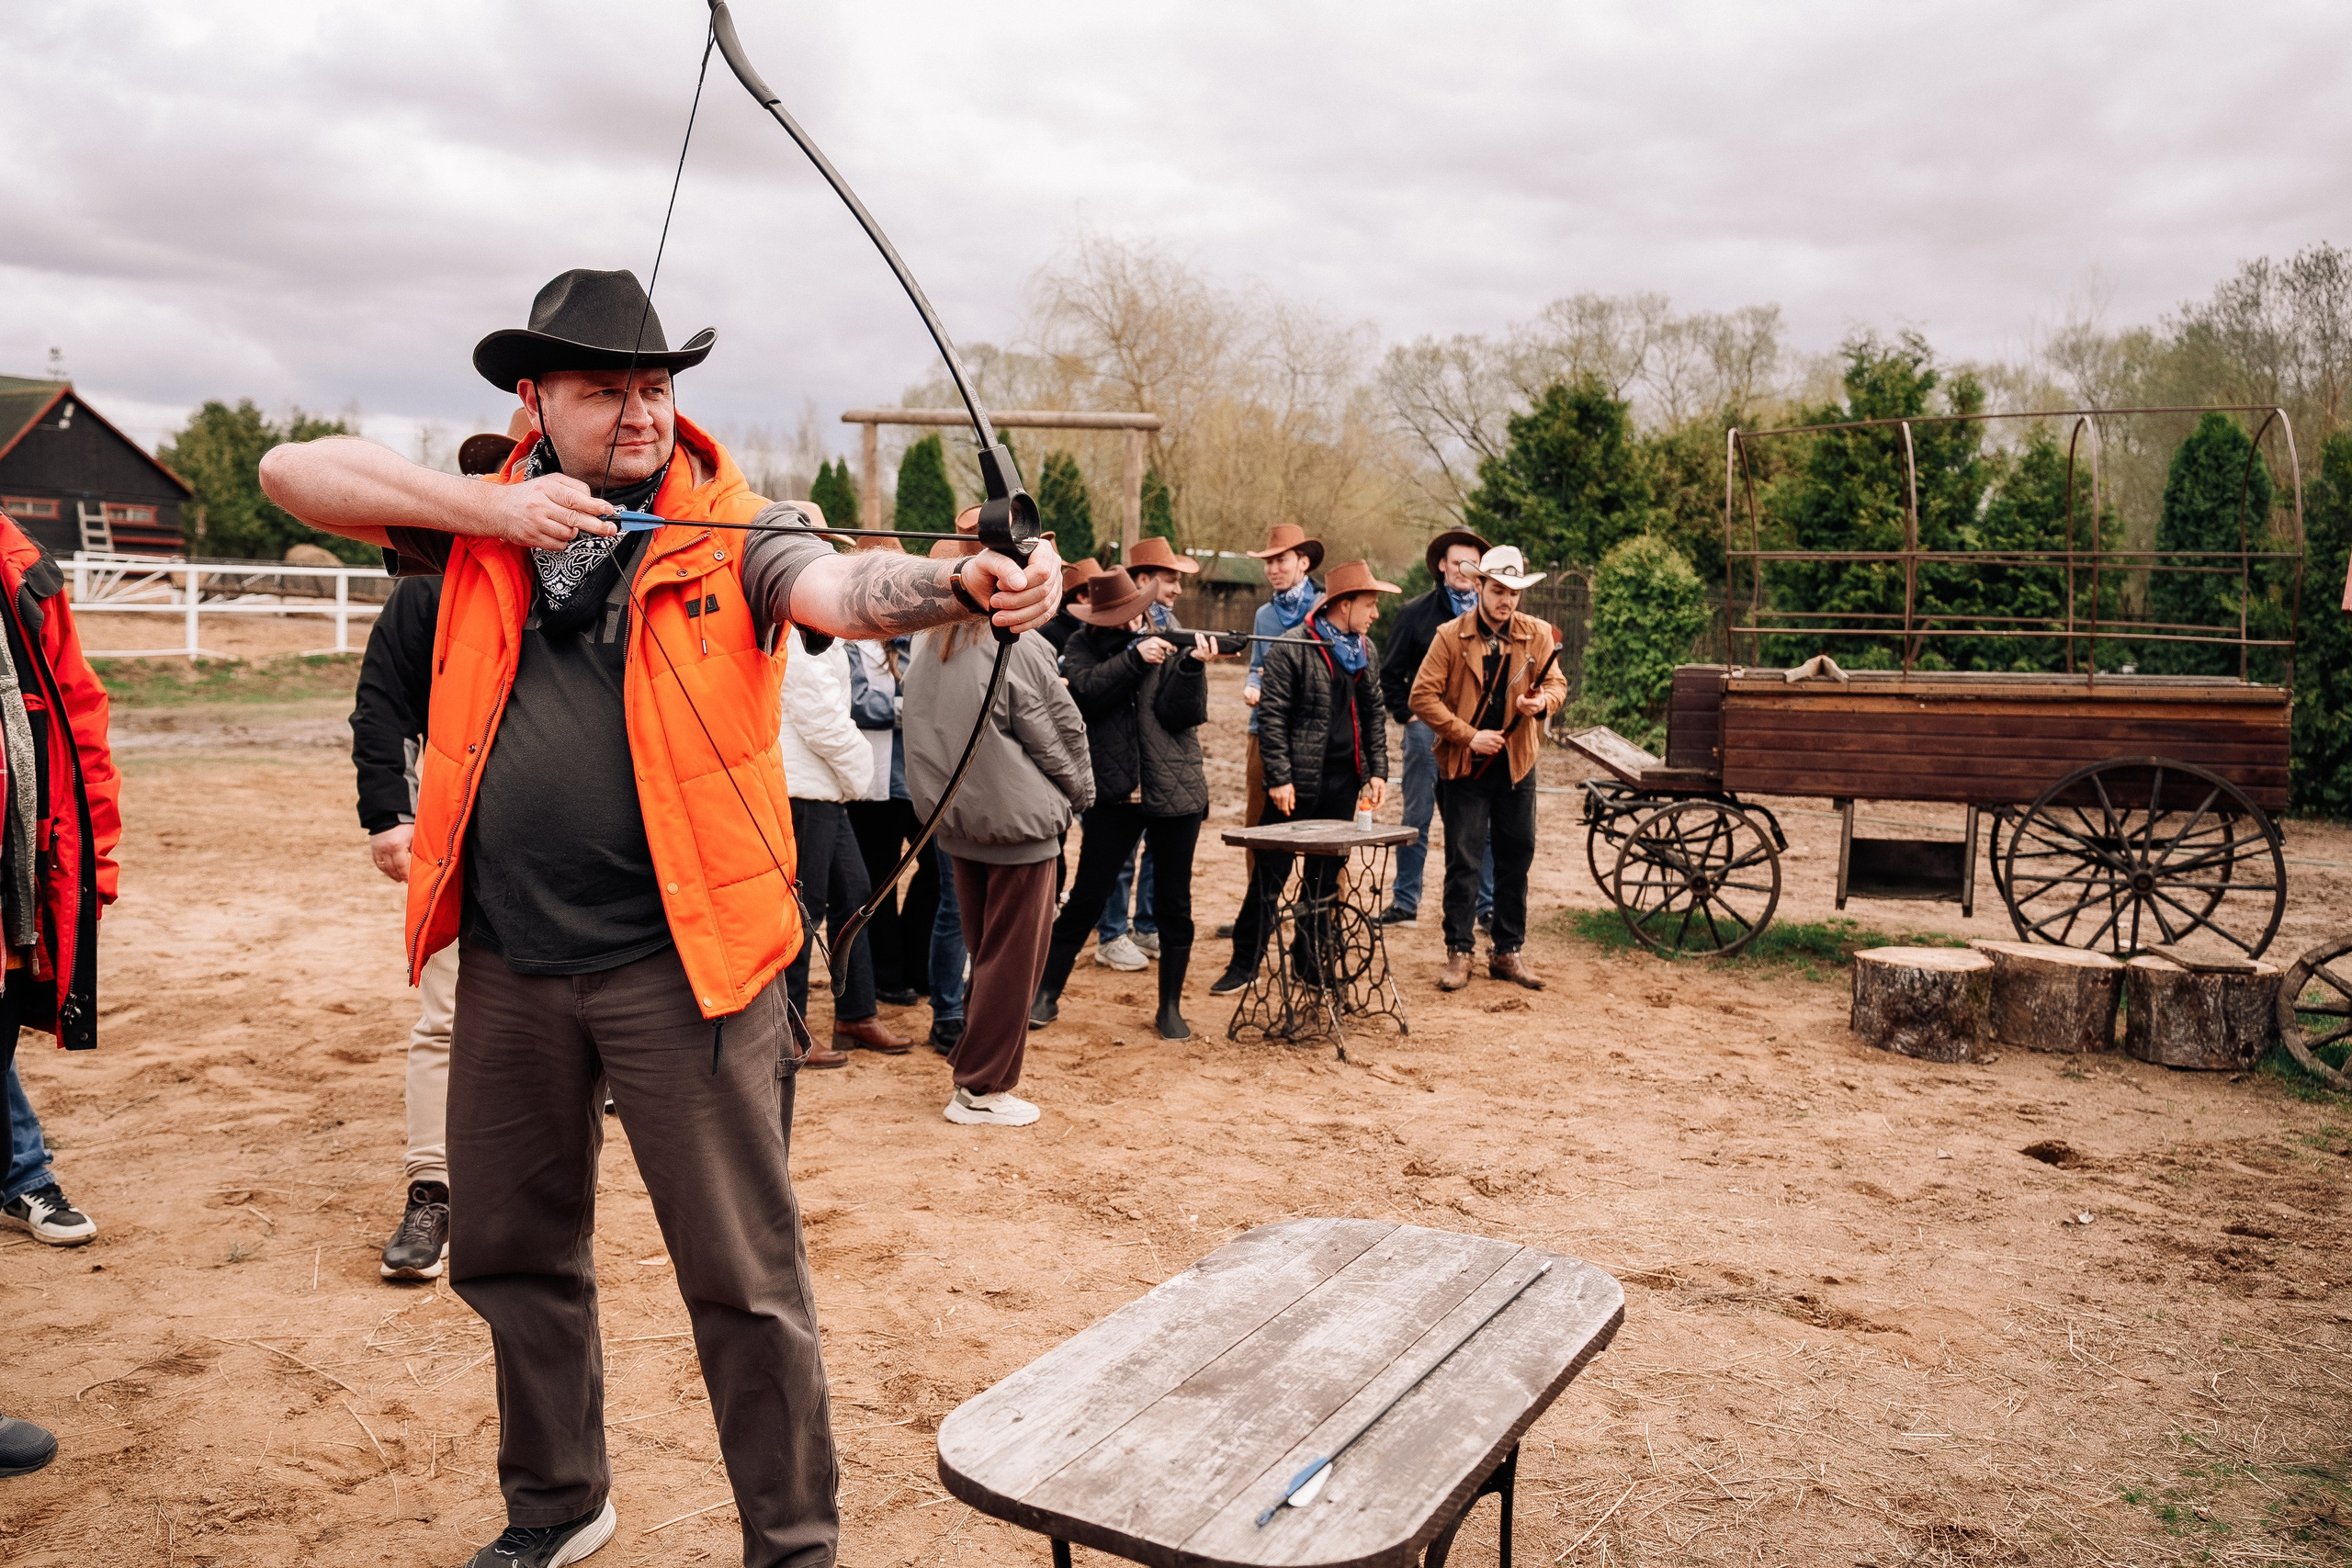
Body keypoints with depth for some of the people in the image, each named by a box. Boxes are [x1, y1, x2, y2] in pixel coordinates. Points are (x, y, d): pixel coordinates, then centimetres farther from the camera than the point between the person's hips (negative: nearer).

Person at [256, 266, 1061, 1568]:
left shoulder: (735, 530, -4)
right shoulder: (484, 527, 8)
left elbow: (841, 588, -23)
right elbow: (290, 470, 2)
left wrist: (962, 585, -44)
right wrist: (491, 512, -11)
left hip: (678, 958, -4)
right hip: (508, 961, 5)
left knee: (743, 1278, 1)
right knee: (509, 1252, 20)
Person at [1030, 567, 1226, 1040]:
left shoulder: (1175, 644, 4)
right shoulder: (1083, 646, 6)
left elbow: (1183, 715, -7)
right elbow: (1086, 692, -14)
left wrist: (1193, 666, -21)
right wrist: (1135, 657, -19)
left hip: (1175, 791, 0)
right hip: (1113, 793, 0)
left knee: (1175, 904, 6)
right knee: (1085, 898, 3)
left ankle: (1170, 1007, 18)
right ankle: (1046, 994, 16)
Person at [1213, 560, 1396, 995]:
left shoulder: (1364, 649, 10)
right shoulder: (1291, 647, -10)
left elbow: (1373, 712, 16)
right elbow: (1272, 715, -12)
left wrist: (1377, 770, 8)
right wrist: (1279, 778, -15)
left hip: (1343, 780, 6)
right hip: (1298, 782, -6)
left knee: (1326, 875, 11)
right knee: (1270, 874, 0)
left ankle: (1310, 959, 22)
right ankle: (1244, 963, 9)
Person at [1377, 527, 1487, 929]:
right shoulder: (1415, 613, 5)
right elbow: (1390, 673, 9)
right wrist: (1407, 715, 0)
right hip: (1427, 728, 0)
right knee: (1417, 818, 4)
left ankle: (1489, 905, 10)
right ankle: (1405, 903, 12)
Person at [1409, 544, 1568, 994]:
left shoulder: (1536, 634, 2)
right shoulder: (1451, 636, -7)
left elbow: (1557, 683, 12)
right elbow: (1423, 696, -9)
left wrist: (1542, 701, -12)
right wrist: (1468, 736, -16)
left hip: (1516, 764, 3)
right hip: (1465, 766, -3)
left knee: (1516, 860, 9)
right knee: (1463, 861, -1)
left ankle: (1507, 952, 20)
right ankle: (1459, 952, 10)